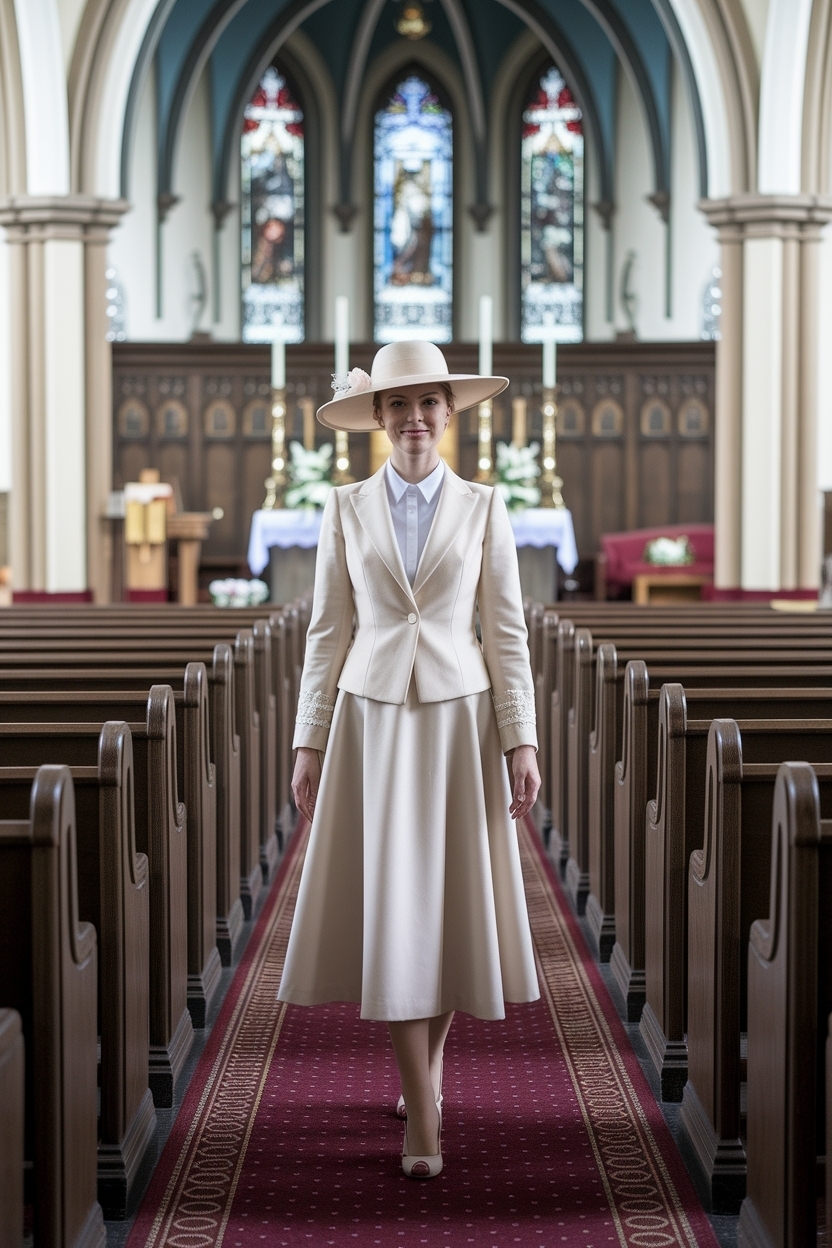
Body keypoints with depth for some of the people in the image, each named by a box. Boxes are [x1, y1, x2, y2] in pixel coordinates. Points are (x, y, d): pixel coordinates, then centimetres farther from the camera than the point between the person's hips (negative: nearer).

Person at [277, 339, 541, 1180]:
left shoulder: (483, 508, 3)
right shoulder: (346, 510, 4)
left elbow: (506, 632, 1)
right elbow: (328, 632, 5)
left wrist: (521, 742, -5)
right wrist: (310, 742, 1)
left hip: (459, 721, 0)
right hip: (371, 722, 0)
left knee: (451, 903, 5)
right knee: (388, 909, -5)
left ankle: (425, 1065, 27)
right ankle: (423, 1112, -3)